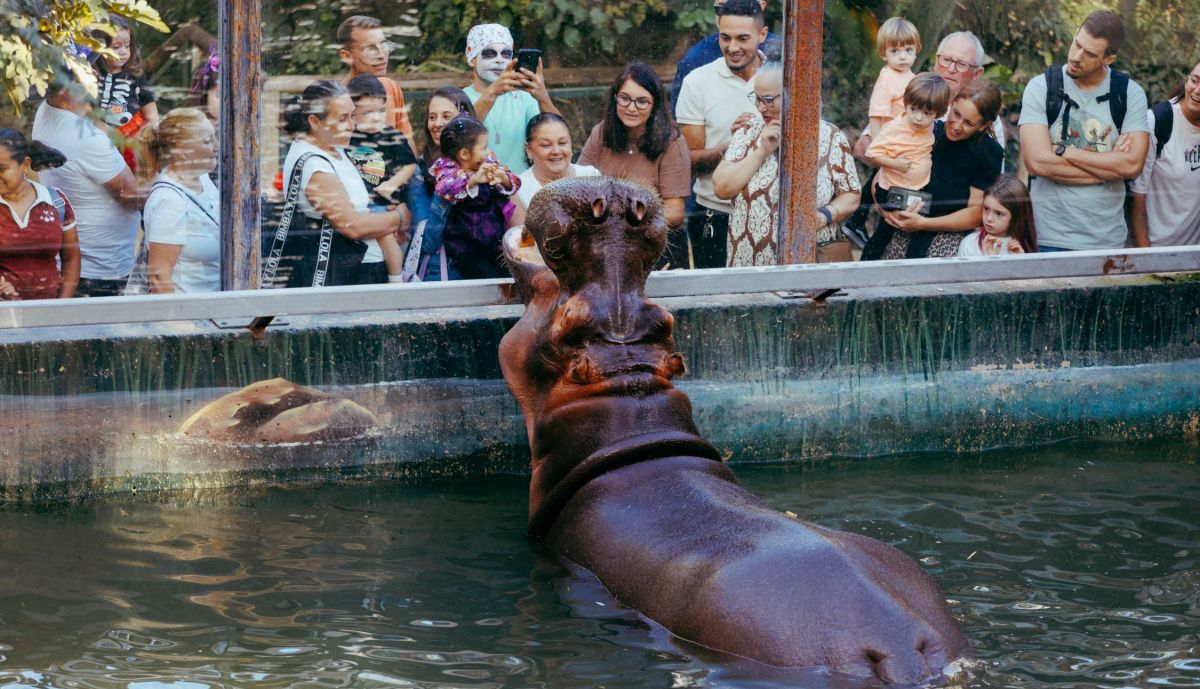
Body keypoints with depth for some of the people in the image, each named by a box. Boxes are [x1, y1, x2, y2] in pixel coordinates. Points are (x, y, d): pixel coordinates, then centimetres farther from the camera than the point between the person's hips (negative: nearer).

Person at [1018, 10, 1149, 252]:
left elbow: (1132, 165, -12)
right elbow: (1037, 162, -15)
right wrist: (1107, 168, -12)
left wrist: (1063, 152, -13)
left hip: (1108, 240, 1)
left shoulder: (1130, 94, 0)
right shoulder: (1041, 87, -3)